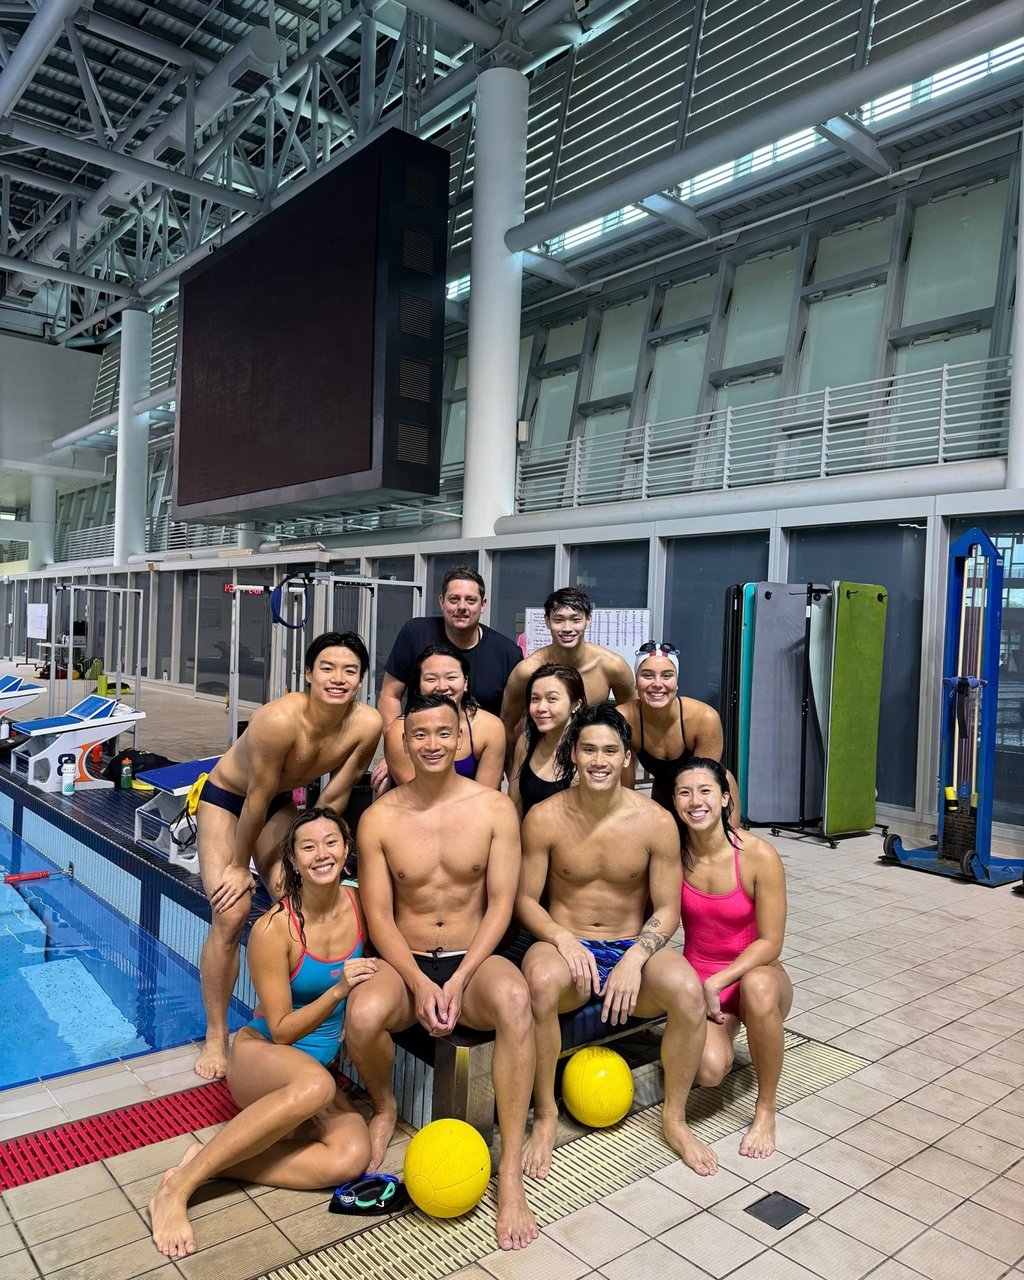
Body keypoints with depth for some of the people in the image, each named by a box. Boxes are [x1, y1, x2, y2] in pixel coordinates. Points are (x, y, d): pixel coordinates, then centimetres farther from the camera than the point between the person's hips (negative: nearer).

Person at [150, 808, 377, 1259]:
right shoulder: (273, 930, -19)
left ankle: (211, 1161, -14)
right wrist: (337, 990, -28)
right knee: (314, 1084, -40)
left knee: (350, 1157, -26)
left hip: (326, 1065, 5)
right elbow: (281, 1031, -15)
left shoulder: (361, 906, -6)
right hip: (262, 1055, -4)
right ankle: (178, 1188, -27)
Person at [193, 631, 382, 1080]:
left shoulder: (366, 724, -25)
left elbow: (335, 796, -12)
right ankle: (216, 1038, 7)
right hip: (225, 797, -4)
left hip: (279, 803, 4)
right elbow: (257, 798, -25)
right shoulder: (281, 719, -37)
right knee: (231, 913, -11)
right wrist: (240, 865, -13)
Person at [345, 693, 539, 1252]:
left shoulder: (495, 809, -6)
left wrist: (458, 981, -18)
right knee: (362, 1015, -32)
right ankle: (383, 1107, 5)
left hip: (473, 960, -1)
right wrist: (420, 983, -18)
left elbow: (501, 905, -7)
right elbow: (379, 917, -4)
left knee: (514, 999, -35)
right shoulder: (379, 819, -5)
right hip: (404, 962, 1)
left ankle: (510, 1176, -22)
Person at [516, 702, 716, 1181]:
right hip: (566, 945, -1)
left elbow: (667, 910, -3)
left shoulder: (655, 822, -8)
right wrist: (562, 939, -22)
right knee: (541, 979, -37)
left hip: (634, 948, 1)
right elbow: (526, 900, -3)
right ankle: (545, 1115, -10)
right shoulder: (545, 817, -9)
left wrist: (634, 959, -21)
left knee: (688, 990, -30)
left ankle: (674, 1118, -1)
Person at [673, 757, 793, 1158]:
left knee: (758, 987, -38)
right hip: (696, 976, 1)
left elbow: (770, 942, -15)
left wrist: (717, 982, -22)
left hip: (753, 971, -1)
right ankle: (723, 1027, 14)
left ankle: (765, 1109, -14)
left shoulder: (759, 856, -19)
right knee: (709, 1071, -25)